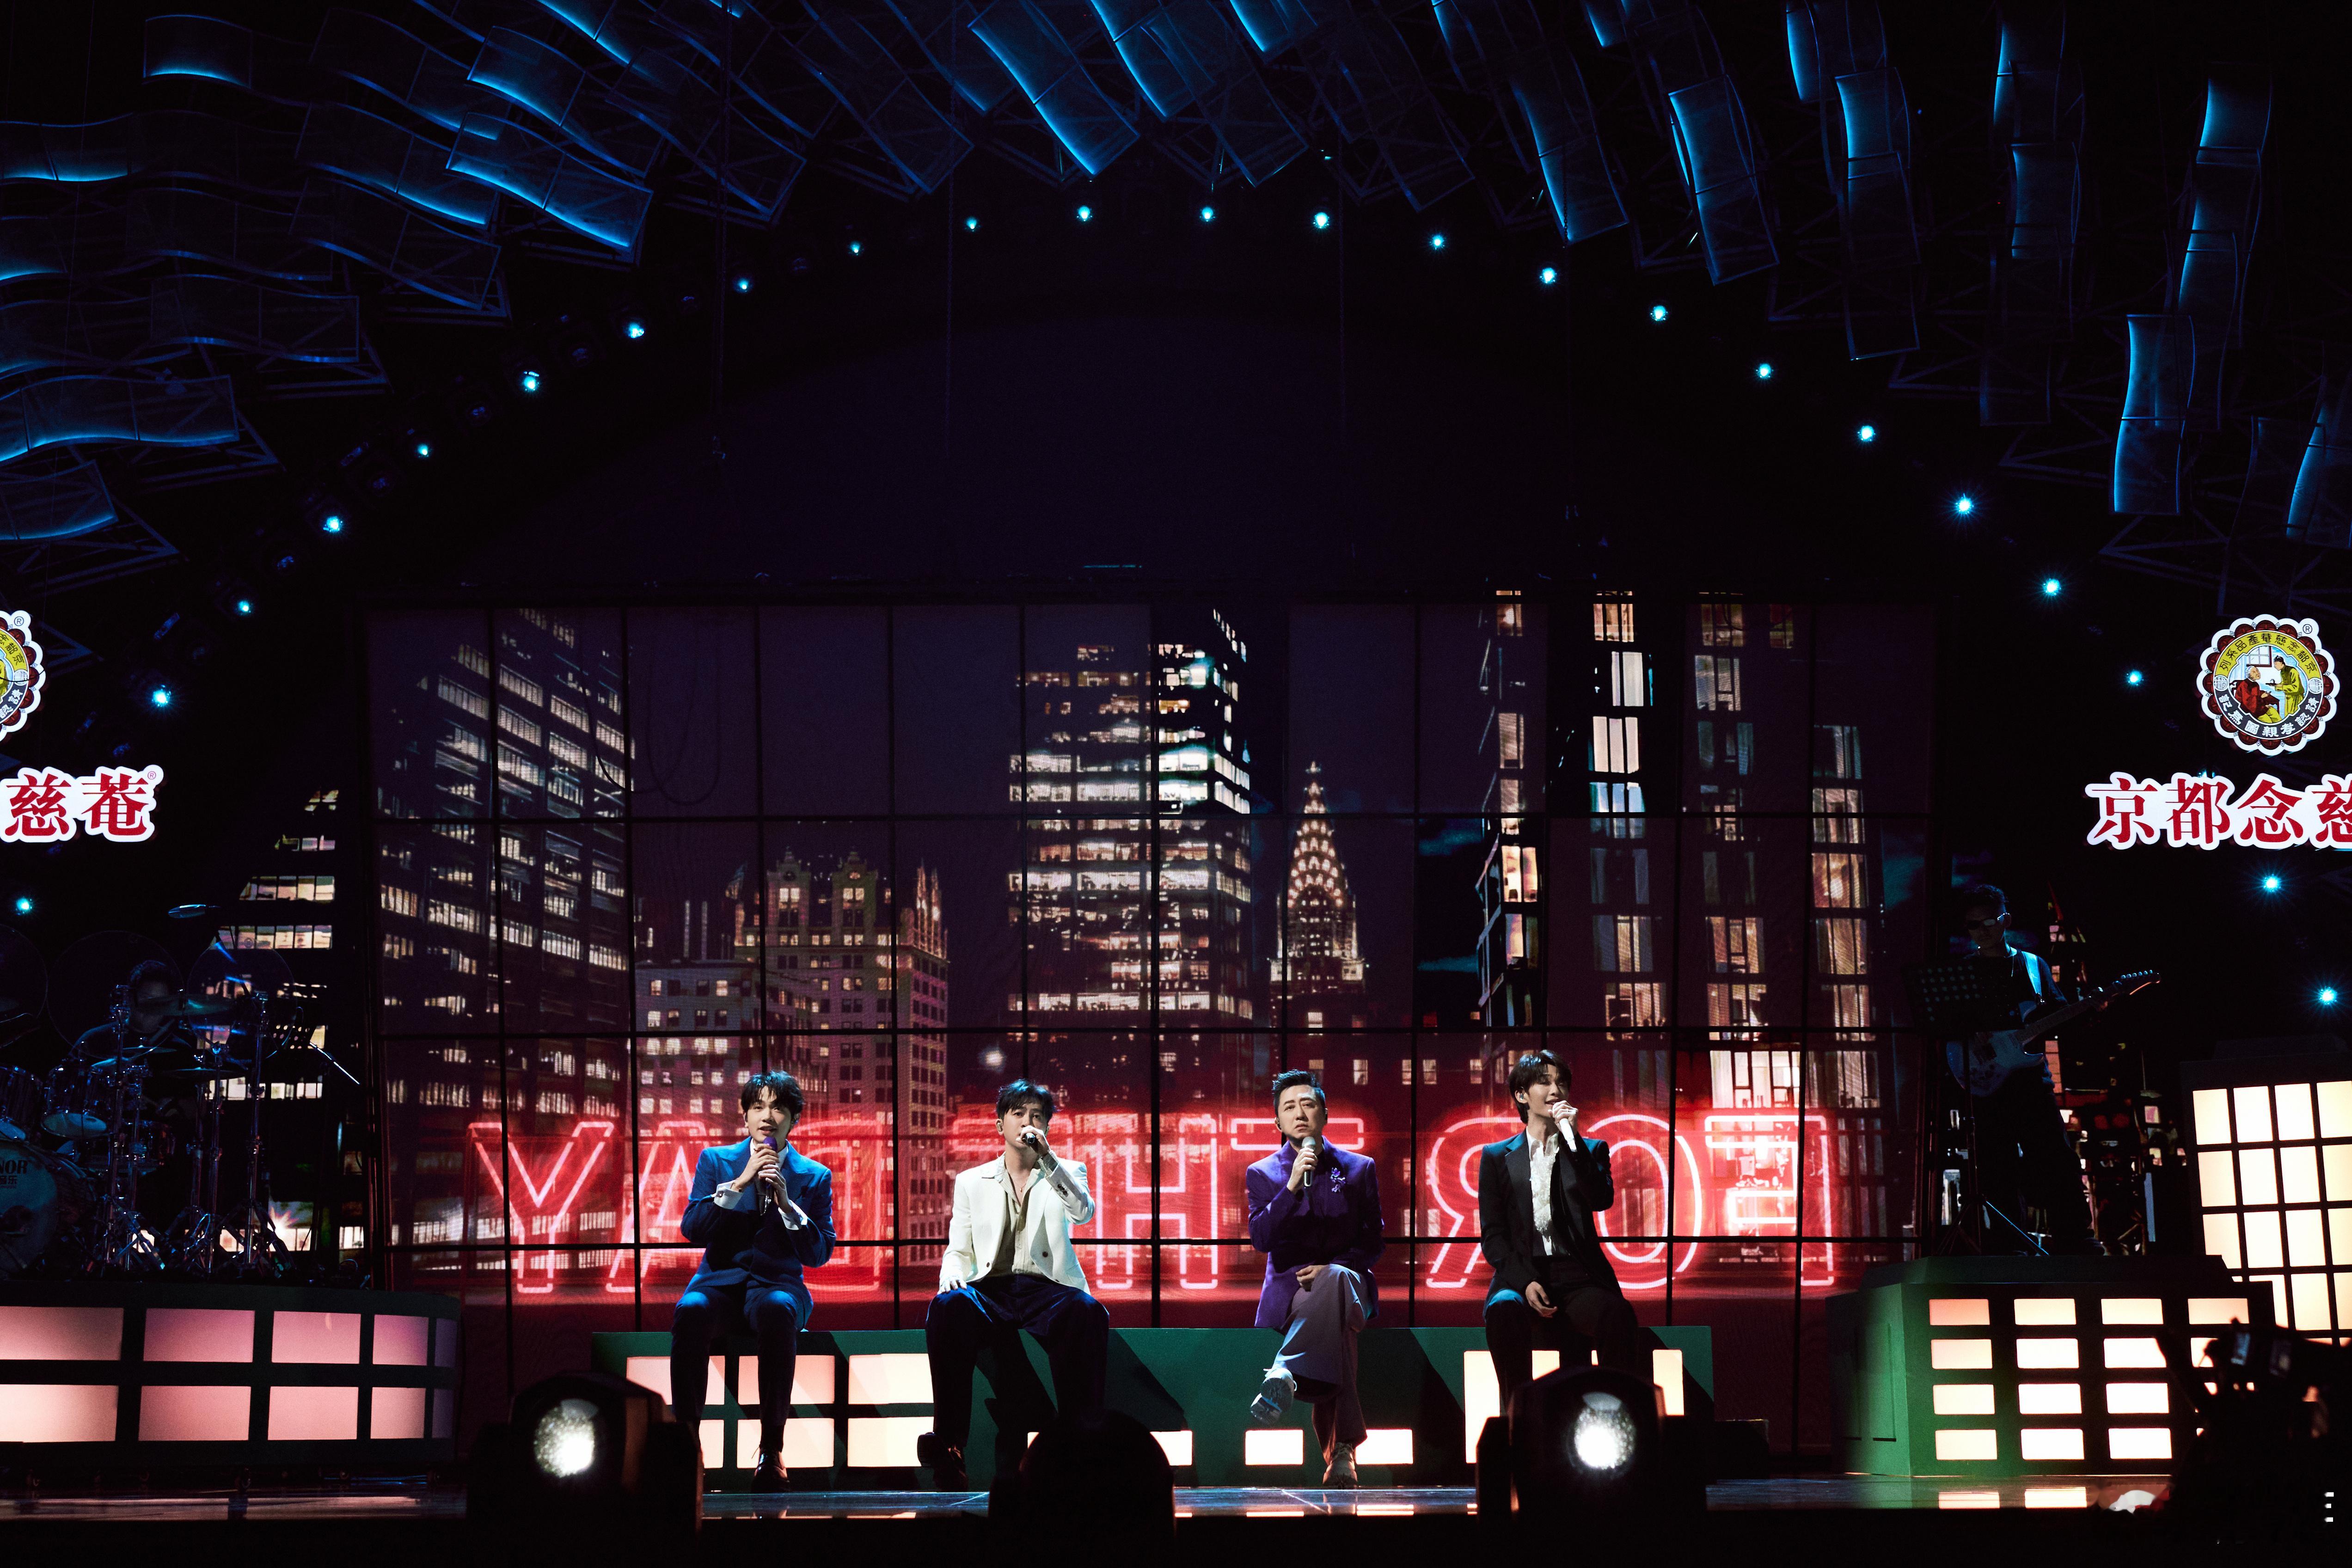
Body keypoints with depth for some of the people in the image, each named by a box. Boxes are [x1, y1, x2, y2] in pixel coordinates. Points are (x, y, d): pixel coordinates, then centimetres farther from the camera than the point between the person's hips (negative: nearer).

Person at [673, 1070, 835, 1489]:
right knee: (690, 1312, -36)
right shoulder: (716, 1161, 12)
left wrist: (786, 1203, -11)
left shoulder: (814, 1177, 11)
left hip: (778, 1284, -1)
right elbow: (693, 1229, 0)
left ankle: (772, 1450, -34)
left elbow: (819, 1254, 2)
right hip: (720, 1281, 1)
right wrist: (740, 1183, -9)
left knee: (778, 1311, -39)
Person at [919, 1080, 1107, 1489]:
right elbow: (959, 1251, 18)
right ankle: (949, 1444, -38)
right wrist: (952, 1278, -6)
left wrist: (1046, 1156, -11)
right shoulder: (972, 1182, 23)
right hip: (990, 1290, 1)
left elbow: (1083, 1212, -2)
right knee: (948, 1307, -35)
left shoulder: (1066, 1173, 20)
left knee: (1086, 1311, -37)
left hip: (1047, 1288, -1)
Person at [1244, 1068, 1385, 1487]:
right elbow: (1260, 1239, -4)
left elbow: (1373, 1241, 10)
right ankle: (1341, 1449, -34)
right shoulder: (1262, 1174, 11)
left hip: (1347, 1283, 0)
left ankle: (1285, 1374, -55)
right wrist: (1292, 1186, -16)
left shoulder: (1359, 1170, 12)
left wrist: (1334, 1268, -10)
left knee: (1334, 1282, -40)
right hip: (1288, 1289, 0)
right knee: (1336, 1326, -36)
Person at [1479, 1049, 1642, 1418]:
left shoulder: (1589, 1150, 18)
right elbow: (1493, 1236, 7)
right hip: (1521, 1275, -1)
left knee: (1617, 1315, -34)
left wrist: (1574, 1139, -6)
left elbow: (1602, 1201, -3)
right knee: (1504, 1311, -37)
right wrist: (1524, 1282, -10)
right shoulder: (1497, 1157, 15)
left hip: (1577, 1277, 1)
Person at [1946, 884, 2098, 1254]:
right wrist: (1968, 1037, -14)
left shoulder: (2033, 965, 13)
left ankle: (2073, 1239, 1)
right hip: (1987, 1082, -1)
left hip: (2031, 1074, 1)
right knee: (1998, 1168, -1)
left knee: (2057, 1159, -4)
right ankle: (2008, 1243, 3)